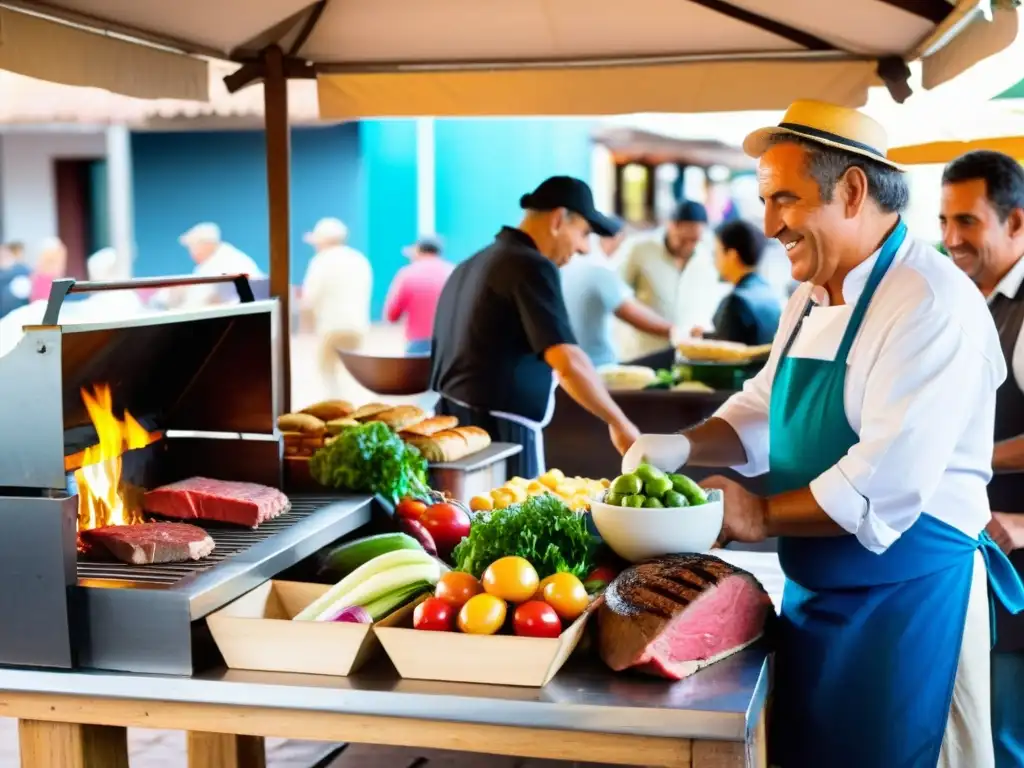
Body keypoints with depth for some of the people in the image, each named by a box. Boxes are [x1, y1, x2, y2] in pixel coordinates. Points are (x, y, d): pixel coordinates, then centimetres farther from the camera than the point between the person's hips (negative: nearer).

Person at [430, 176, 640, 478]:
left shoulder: (471, 265, 17)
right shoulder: (531, 267, -11)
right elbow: (569, 363, -21)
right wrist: (620, 423, -12)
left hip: (453, 424, 9)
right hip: (499, 432, -9)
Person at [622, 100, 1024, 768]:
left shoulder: (932, 305, -21)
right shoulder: (811, 301, 8)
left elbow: (887, 485, -27)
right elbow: (766, 413, 16)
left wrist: (762, 516, -17)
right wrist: (685, 448, -3)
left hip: (906, 604, -8)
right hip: (813, 591, 8)